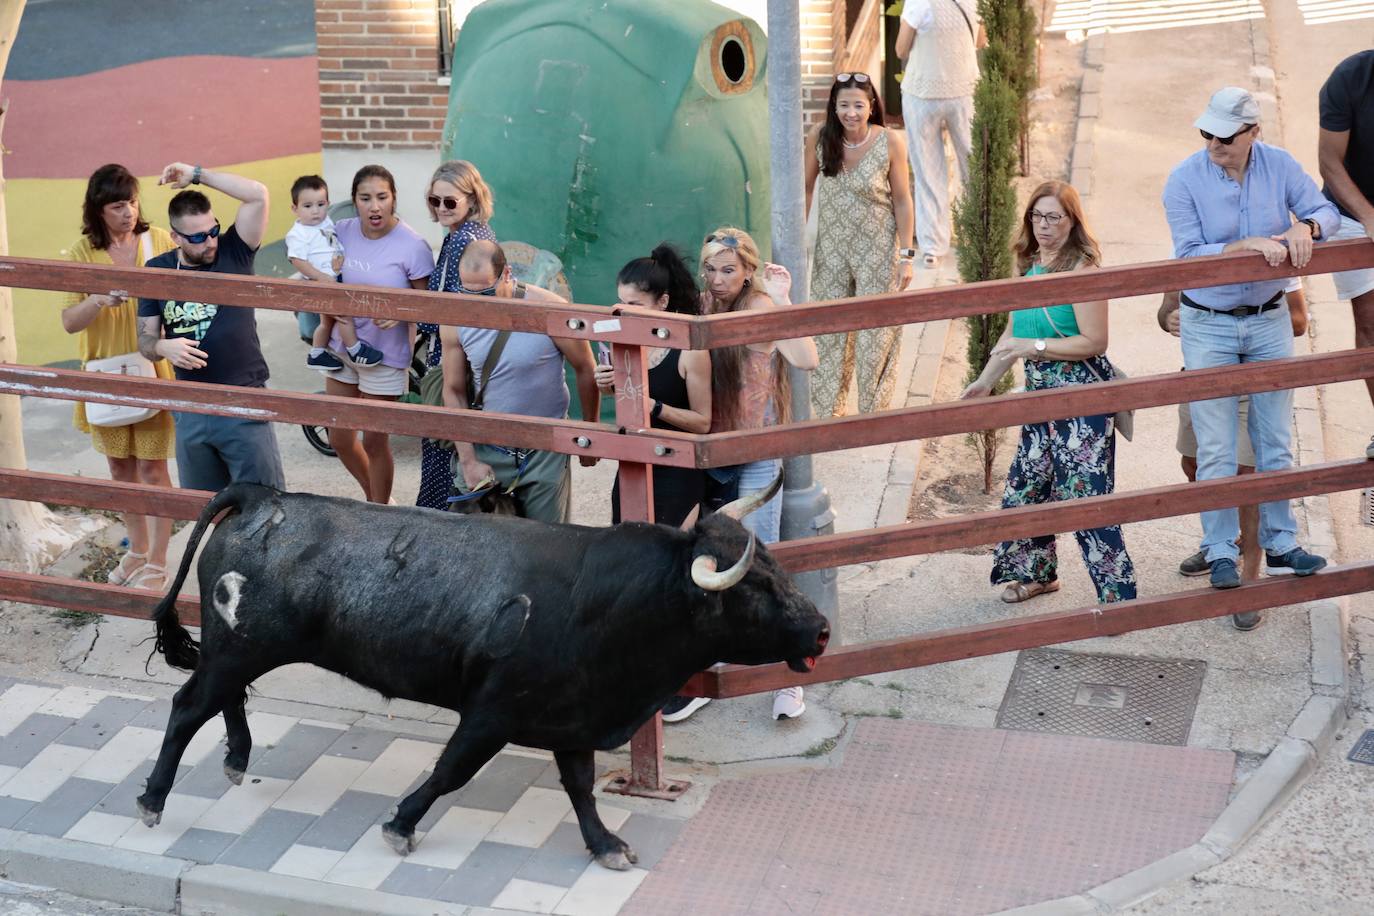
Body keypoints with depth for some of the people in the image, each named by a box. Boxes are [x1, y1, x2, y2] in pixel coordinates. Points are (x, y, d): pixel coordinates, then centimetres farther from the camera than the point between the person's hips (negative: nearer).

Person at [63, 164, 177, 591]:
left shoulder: (159, 240, -6)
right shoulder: (82, 253, -4)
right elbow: (69, 321, -7)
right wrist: (99, 300, -26)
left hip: (154, 371, -2)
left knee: (151, 467, 0)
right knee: (120, 466, 14)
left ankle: (156, 564, 11)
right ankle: (137, 550, 31)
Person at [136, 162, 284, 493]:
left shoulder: (233, 252, -5)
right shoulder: (158, 270, 3)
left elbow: (258, 195, -18)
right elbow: (145, 340, 7)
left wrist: (196, 174, -15)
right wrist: (164, 347, -17)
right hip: (190, 409, 3)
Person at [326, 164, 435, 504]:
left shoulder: (412, 247, -18)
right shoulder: (342, 232, -4)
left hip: (383, 357, -5)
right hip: (341, 349, 5)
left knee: (374, 443, 6)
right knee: (340, 439, 15)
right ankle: (373, 498, 41)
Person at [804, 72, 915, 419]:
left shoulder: (890, 142, -16)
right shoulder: (821, 137, -11)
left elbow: (902, 200, -9)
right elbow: (807, 187, 3)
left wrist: (906, 255, -8)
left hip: (877, 248, -2)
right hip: (831, 247, 2)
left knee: (876, 331, 5)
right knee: (828, 328, 11)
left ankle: (874, 411, 22)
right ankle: (828, 410, 25)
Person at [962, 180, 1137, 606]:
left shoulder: (1082, 269, -15)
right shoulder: (1030, 267, 8)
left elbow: (1094, 342, -19)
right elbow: (1013, 334, 17)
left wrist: (1033, 346, -21)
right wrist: (985, 380, 17)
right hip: (1040, 391, 8)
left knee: (1086, 495, -8)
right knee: (1025, 486, 17)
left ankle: (1117, 594, 1)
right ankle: (1036, 571, 37)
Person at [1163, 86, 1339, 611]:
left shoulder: (1281, 167, -5)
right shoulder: (1184, 180, -14)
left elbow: (1327, 213, -1)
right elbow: (1188, 254, -18)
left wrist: (1306, 226, -24)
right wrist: (1248, 244, -29)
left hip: (1269, 321, 3)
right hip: (1208, 326, -3)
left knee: (1275, 444, 12)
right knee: (1216, 453, -2)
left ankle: (1279, 544, 25)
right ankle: (1221, 554, 9)